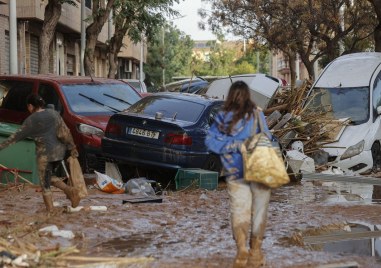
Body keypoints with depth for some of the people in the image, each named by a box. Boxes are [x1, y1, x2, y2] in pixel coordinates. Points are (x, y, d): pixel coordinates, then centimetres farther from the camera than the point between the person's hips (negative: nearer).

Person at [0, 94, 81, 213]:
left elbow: (17, 136, -5)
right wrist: (72, 148, 10)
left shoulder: (31, 120, -8)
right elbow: (65, 132, 4)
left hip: (45, 154, -6)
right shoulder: (53, 113, 6)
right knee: (51, 177, 22)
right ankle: (70, 190, 0)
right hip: (59, 152, 6)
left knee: (45, 183, 5)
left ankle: (50, 211, 4)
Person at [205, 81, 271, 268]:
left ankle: (241, 247, -16)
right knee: (259, 211, 11)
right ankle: (255, 250, 19)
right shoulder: (256, 114, -8)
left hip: (235, 173, 2)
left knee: (239, 211, 5)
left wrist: (233, 146, -4)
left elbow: (210, 141, -2)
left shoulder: (222, 117, -1)